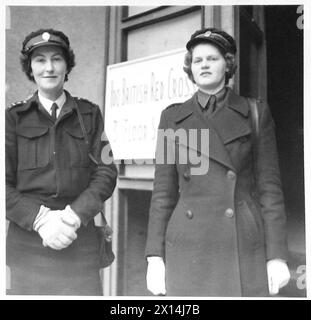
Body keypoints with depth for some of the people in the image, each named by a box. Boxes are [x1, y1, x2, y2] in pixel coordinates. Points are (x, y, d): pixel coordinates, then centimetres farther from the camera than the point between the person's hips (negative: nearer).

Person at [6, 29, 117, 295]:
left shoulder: (89, 114, 7)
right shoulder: (14, 117, 5)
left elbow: (106, 171, 0)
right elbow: (5, 184, 0)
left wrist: (73, 217, -13)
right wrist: (41, 220, -15)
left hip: (79, 237, 1)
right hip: (27, 238, 0)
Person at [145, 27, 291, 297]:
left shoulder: (256, 112, 4)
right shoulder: (173, 117, 7)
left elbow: (269, 185, 2)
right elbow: (164, 190, 5)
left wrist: (277, 255, -4)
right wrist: (155, 256, 0)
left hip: (245, 248, 0)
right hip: (189, 249, 1)